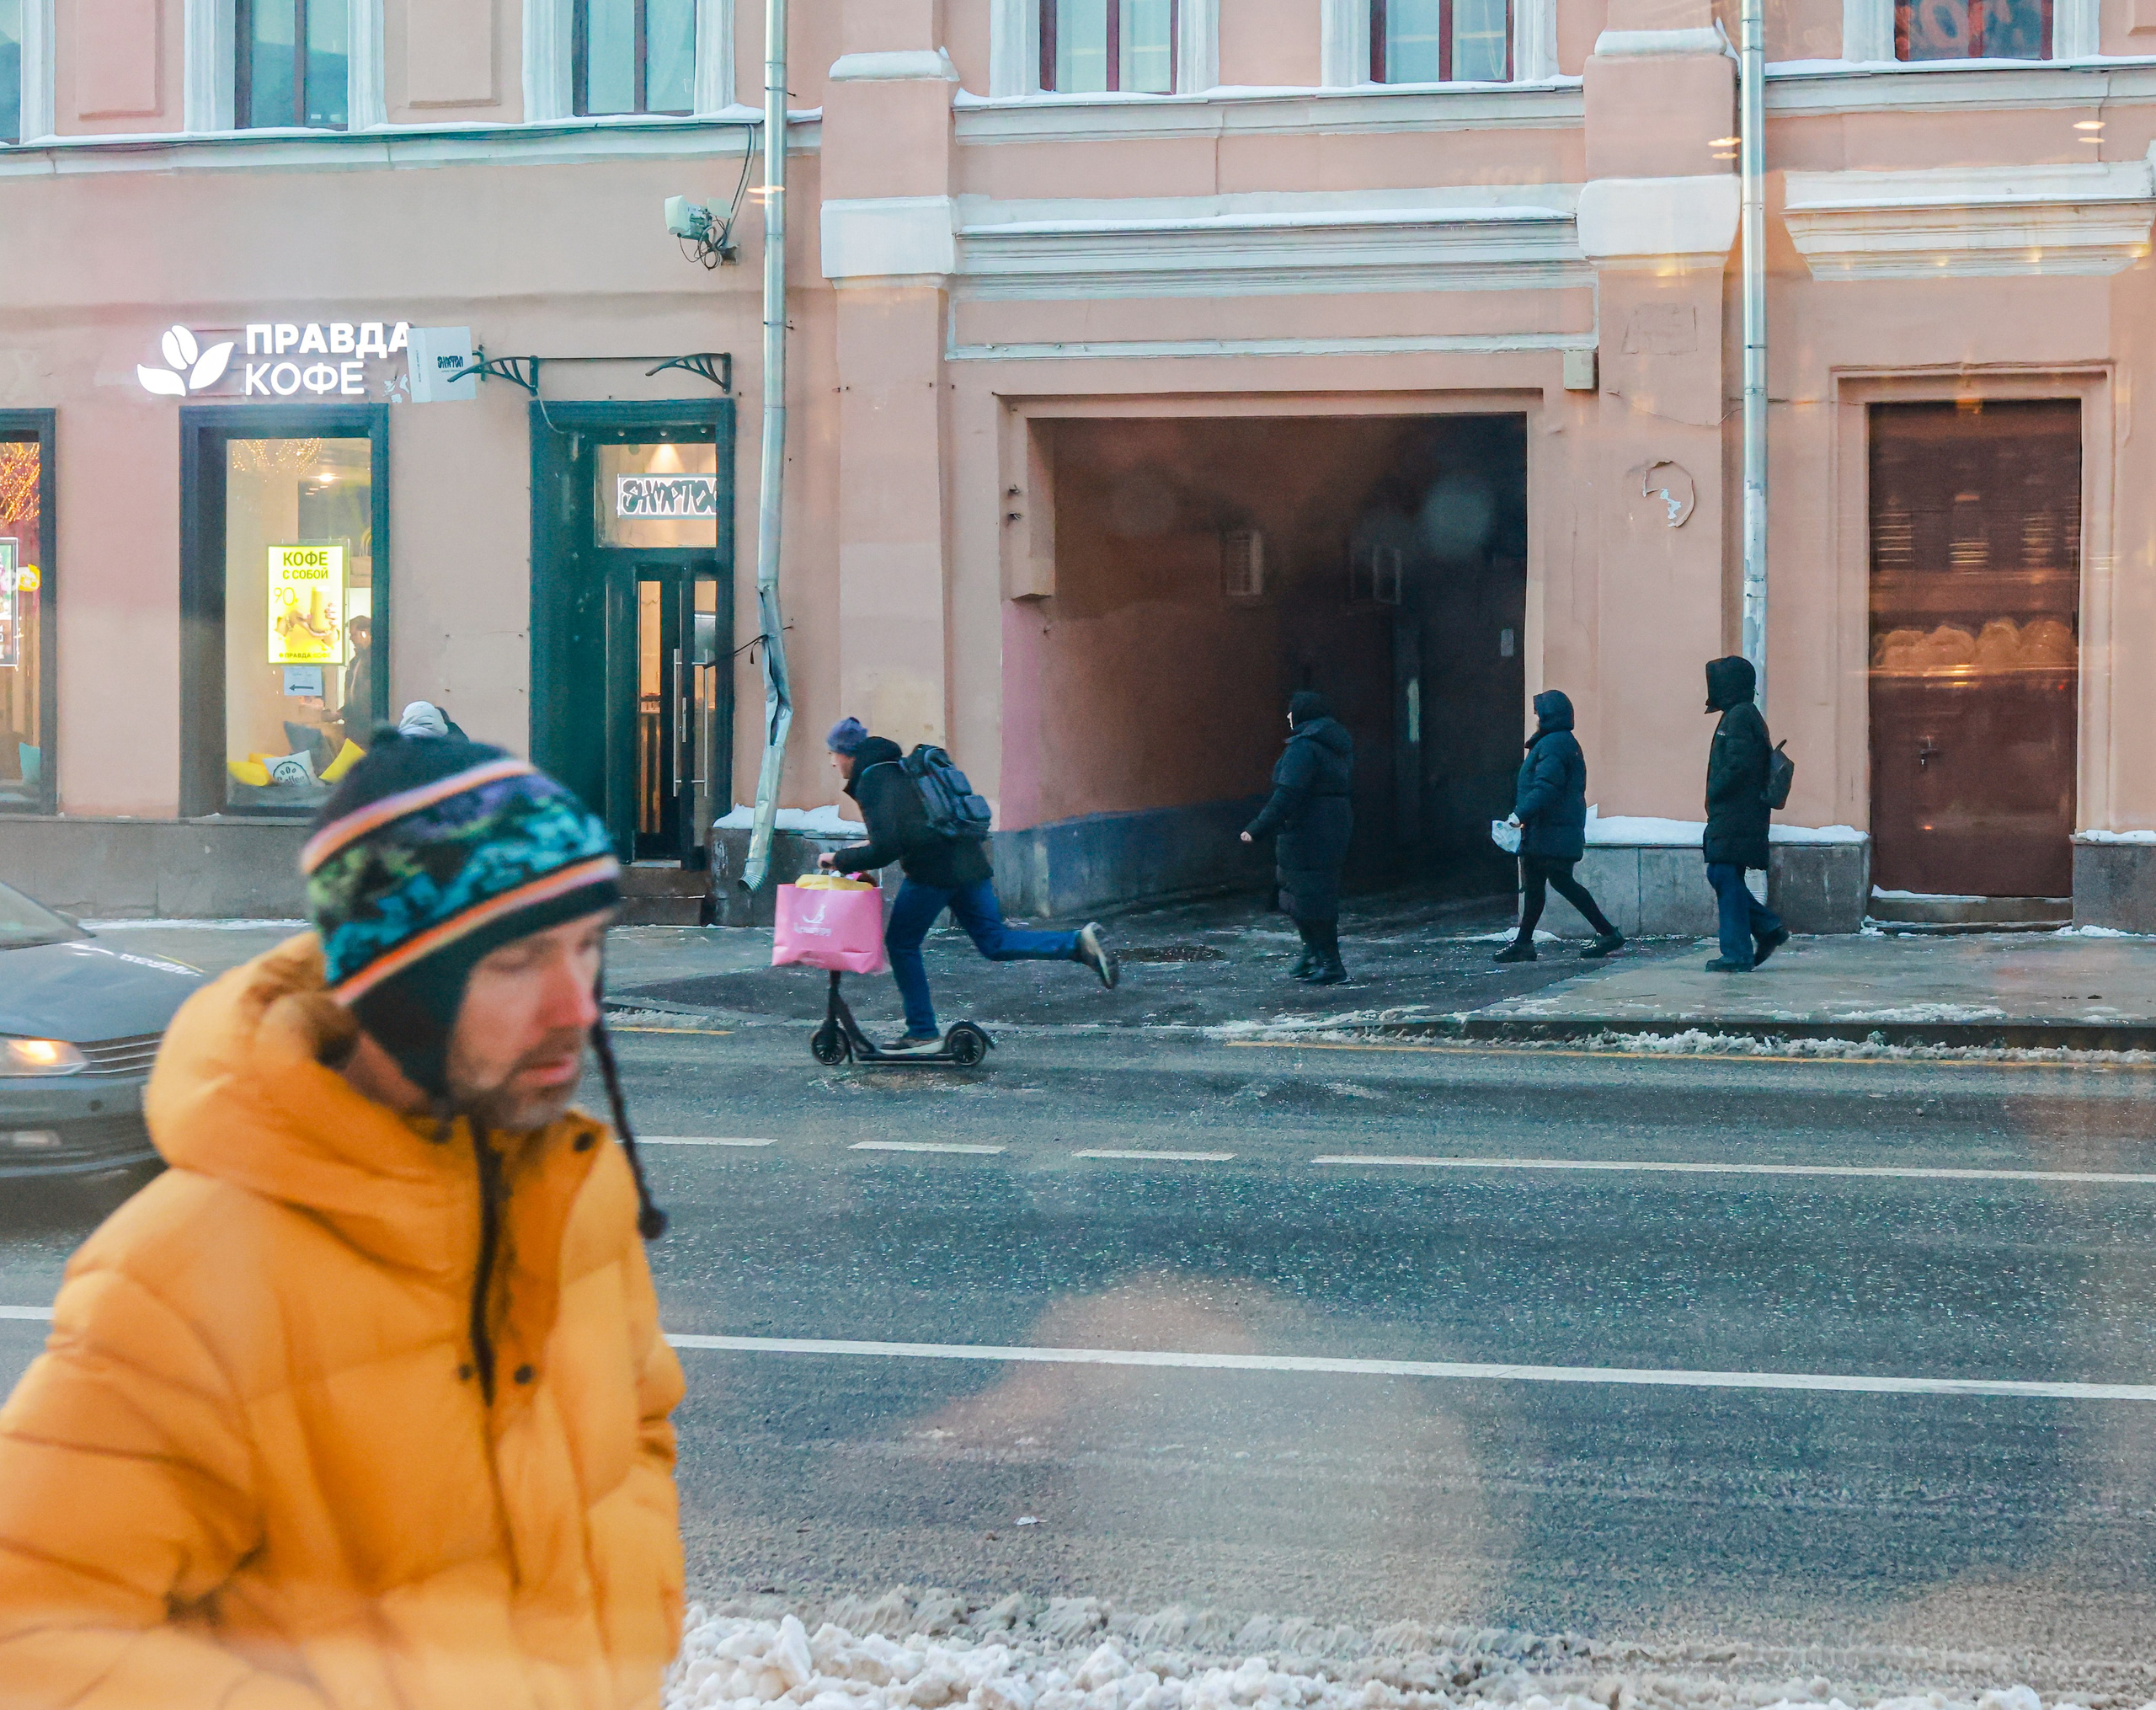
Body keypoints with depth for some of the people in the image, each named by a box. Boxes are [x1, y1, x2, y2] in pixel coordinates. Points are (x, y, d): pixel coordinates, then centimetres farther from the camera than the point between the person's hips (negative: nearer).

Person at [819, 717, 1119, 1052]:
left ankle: (923, 1033, 10)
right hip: (968, 861, 9)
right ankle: (1079, 943, -7)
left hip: (932, 871, -9)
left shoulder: (871, 783, -10)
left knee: (902, 943, 7)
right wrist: (869, 850, 30)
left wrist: (840, 859, -6)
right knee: (994, 942, 9)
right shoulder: (902, 768, 21)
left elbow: (884, 849, -18)